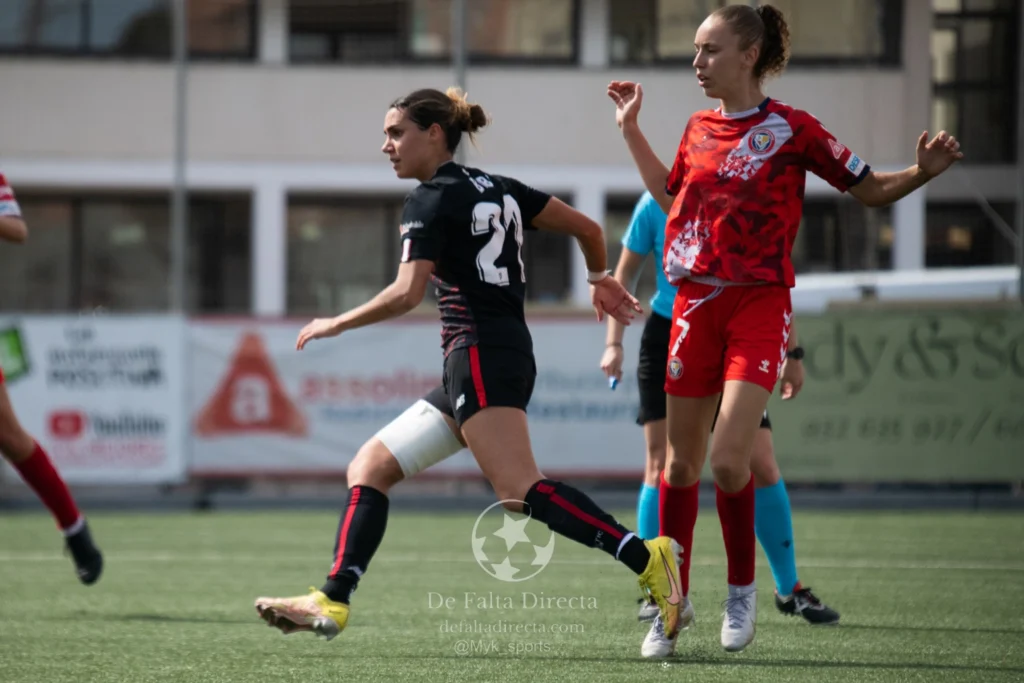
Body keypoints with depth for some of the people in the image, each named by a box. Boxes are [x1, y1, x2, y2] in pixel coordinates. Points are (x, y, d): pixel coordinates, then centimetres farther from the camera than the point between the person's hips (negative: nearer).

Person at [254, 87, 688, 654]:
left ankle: (646, 557, -32)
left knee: (519, 490, -22)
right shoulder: (498, 189, 18)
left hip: (481, 354, -10)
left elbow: (406, 294, -16)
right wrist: (600, 279, 39)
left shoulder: (430, 201, -5)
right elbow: (587, 228, 20)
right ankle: (331, 603, -1)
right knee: (369, 467, 8)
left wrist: (335, 325, -3)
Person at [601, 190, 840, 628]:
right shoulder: (657, 204, -6)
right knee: (663, 467, -7)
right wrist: (614, 342, -5)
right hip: (668, 337, -1)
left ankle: (789, 590, 11)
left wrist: (791, 353, 7)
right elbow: (625, 272, 4)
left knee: (762, 468, -4)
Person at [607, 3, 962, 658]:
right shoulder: (699, 128, 9)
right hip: (696, 303, 5)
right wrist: (632, 129, 24)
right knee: (682, 462, 6)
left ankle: (743, 588, 7)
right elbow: (670, 194, 27)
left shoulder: (791, 129, -6)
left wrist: (924, 171, -19)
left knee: (729, 460, -17)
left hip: (760, 307, -5)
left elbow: (871, 188, 0)